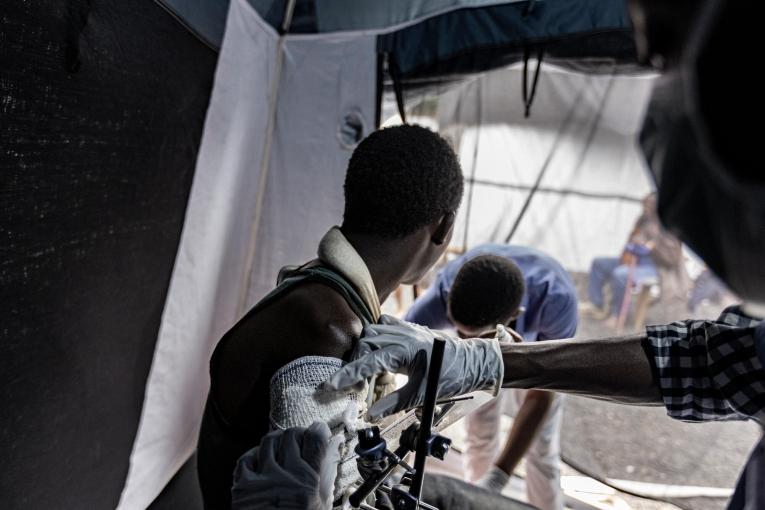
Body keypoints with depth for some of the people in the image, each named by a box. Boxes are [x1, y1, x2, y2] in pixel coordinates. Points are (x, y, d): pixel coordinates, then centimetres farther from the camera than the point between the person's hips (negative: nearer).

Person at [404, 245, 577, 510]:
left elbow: (542, 396, -35)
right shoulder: (443, 294, -43)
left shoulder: (556, 298, -46)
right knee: (480, 441, 12)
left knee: (541, 450, 6)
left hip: (538, 342, -1)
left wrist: (497, 478, -41)